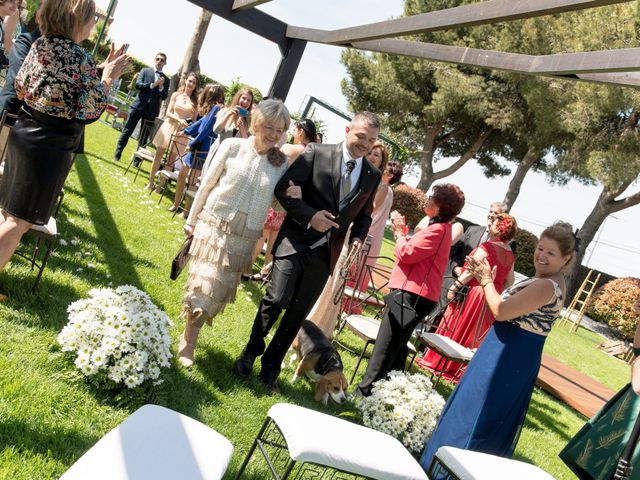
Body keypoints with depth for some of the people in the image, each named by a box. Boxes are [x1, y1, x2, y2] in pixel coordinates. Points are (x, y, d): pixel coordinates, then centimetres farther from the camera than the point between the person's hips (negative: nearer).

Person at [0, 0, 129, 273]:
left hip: (23, 134, 8)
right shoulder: (81, 59, -18)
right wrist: (107, 78, -8)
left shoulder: (39, 44, 3)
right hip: (50, 146, -8)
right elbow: (90, 112, -17)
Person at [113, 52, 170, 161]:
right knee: (127, 131, 1)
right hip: (138, 105, -1)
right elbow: (138, 84, -6)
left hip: (151, 110, 1)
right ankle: (117, 153, 11)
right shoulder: (145, 71, 8)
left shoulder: (166, 80, 10)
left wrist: (161, 87, -15)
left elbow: (164, 97, 3)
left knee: (143, 137, 4)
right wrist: (153, 85, -16)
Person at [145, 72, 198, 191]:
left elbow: (194, 120, 3)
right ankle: (151, 182, 11)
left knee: (171, 159, 3)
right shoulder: (176, 95, 2)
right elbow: (168, 113, -2)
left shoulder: (195, 100, 2)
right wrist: (179, 119, -18)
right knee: (159, 155, 2)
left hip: (182, 131, 0)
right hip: (169, 126, 0)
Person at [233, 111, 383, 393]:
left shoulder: (373, 176, 8)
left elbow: (364, 215, 17)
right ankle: (251, 352, 19)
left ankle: (270, 367, 27)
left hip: (326, 252, 4)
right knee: (276, 300, -10)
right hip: (296, 240, -3)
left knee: (298, 312, 9)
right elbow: (283, 187, -6)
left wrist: (357, 239, -2)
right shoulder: (317, 154, -4)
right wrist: (309, 215, -16)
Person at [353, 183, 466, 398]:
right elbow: (415, 251, 19)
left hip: (410, 294, -11)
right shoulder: (441, 228, 19)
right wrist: (402, 231, 10)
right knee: (396, 346, 18)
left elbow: (407, 253, -19)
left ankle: (366, 391, -3)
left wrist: (399, 231, -3)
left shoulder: (438, 230, -15)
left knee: (385, 345, -7)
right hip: (414, 293, 11)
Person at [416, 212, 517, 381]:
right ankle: (457, 367, 23)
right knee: (474, 332, 15)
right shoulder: (510, 255, 5)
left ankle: (438, 362, 15)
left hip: (472, 293, -6)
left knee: (455, 327, 6)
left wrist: (455, 287, -16)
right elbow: (509, 281, 10)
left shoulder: (487, 247, -15)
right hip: (490, 301, 6)